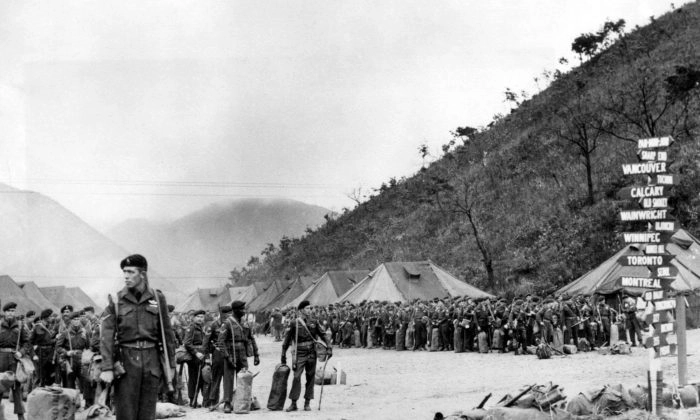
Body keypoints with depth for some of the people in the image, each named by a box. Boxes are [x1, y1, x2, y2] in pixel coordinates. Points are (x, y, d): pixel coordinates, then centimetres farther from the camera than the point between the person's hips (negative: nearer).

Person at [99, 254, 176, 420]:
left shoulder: (157, 298, 5)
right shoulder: (116, 300, 0)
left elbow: (167, 333, 9)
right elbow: (107, 336, -5)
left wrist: (171, 364, 8)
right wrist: (107, 368, -14)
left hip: (151, 360, 1)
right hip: (126, 361, -1)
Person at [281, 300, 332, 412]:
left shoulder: (313, 322, 6)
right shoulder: (294, 323, -2)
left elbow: (322, 335, 15)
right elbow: (287, 340, 3)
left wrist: (328, 347, 6)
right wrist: (283, 355, 4)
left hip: (311, 354, 3)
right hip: (299, 354, -3)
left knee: (310, 378, 5)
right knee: (296, 378, -10)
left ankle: (307, 403, 13)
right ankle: (293, 403, -3)